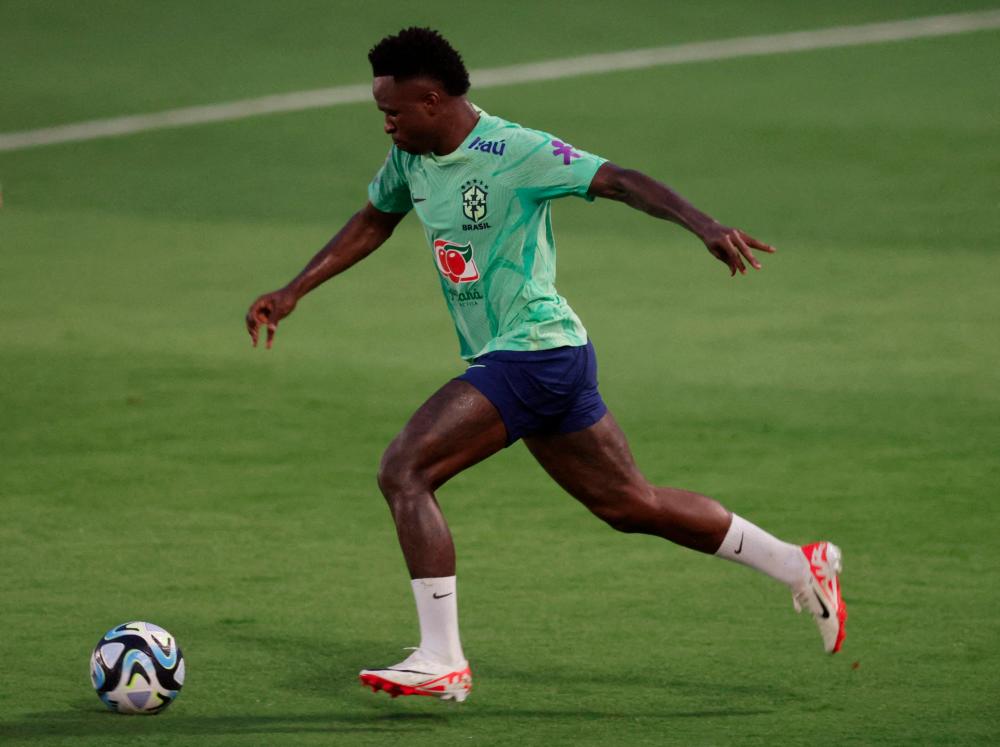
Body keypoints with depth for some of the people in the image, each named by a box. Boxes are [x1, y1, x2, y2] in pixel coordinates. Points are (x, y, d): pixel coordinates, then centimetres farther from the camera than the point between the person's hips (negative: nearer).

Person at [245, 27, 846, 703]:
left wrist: (703, 224, -35)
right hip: (528, 362, 9)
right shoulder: (411, 157, 9)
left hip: (533, 351, -9)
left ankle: (441, 661, -15)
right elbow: (372, 223, 26)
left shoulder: (515, 151, -15)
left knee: (403, 470, -16)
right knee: (632, 504, 14)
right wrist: (292, 293, 24)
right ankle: (802, 566, 24)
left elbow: (619, 180, -21)